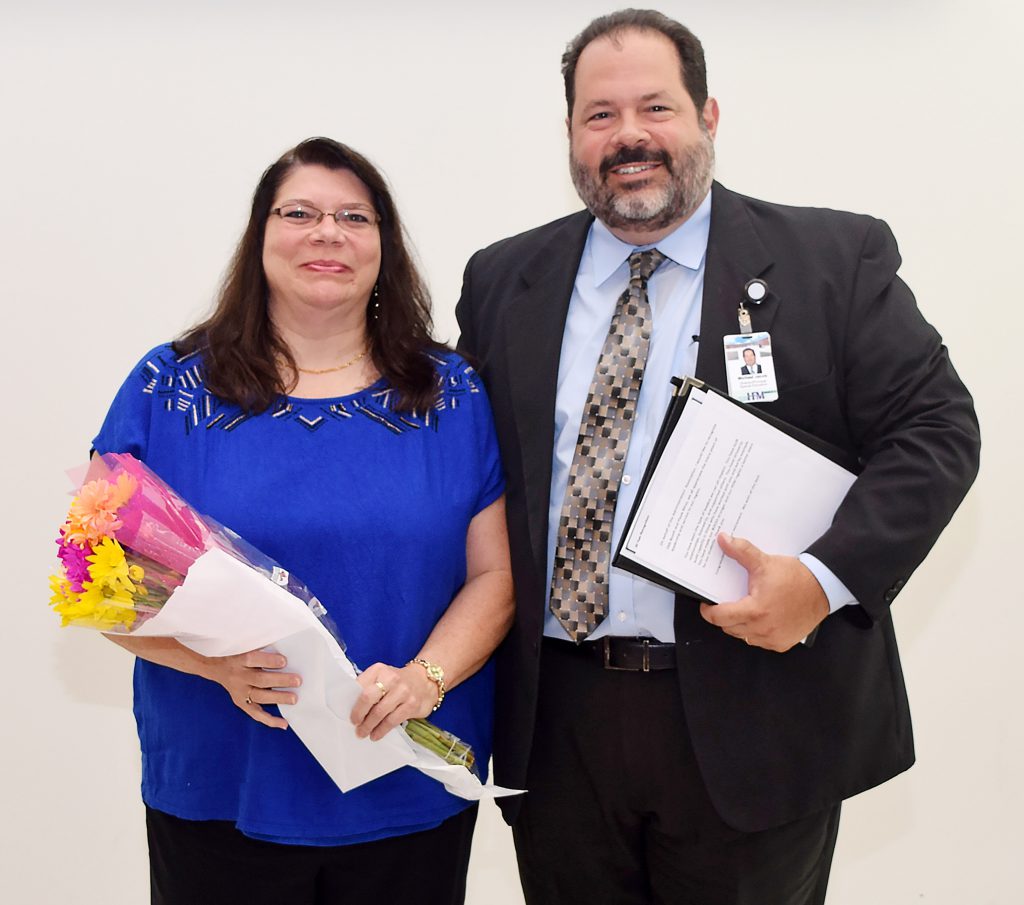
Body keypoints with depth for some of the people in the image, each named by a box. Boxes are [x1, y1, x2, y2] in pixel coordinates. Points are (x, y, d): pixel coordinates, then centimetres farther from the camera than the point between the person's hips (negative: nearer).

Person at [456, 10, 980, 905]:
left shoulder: (836, 260, -2)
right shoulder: (504, 280, 8)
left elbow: (936, 428, -4)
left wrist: (829, 577, -19)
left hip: (749, 726, -2)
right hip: (552, 720, 3)